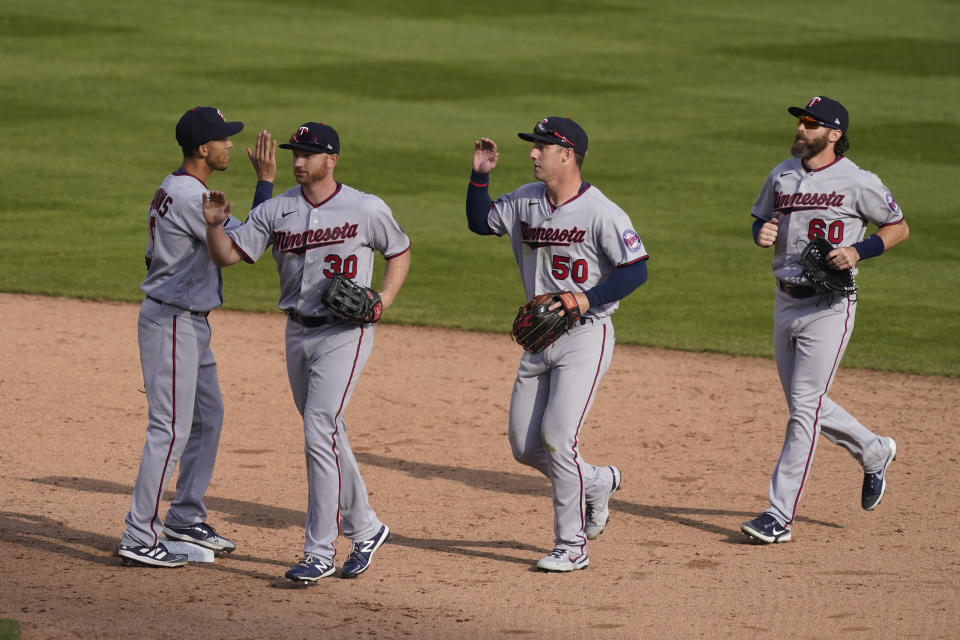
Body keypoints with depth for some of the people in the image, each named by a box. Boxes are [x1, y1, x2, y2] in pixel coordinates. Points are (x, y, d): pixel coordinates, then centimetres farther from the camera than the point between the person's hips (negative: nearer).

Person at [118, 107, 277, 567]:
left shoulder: (173, 189, 11)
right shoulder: (191, 198, -21)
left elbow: (154, 254, 19)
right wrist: (265, 181, -18)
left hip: (190, 322, 11)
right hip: (173, 322, -11)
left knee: (208, 416, 18)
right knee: (170, 428, -10)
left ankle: (185, 519, 29)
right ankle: (139, 538, -9)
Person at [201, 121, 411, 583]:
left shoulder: (367, 210, -6)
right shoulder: (276, 210, 3)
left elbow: (400, 252, 9)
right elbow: (228, 254, -2)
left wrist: (385, 298, -6)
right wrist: (214, 226, -22)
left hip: (345, 333, -6)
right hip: (298, 332, 6)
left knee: (319, 434, -15)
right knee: (327, 437, 14)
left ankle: (320, 552, -11)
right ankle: (365, 528, 31)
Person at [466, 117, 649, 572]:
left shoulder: (601, 213, -15)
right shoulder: (525, 201, 6)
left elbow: (636, 269, -15)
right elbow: (480, 223, 18)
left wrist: (587, 298, -25)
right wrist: (480, 175, 4)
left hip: (585, 335, -7)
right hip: (540, 337, 7)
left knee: (557, 436, -14)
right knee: (524, 446, 8)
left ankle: (572, 547, -2)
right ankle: (596, 483, 34)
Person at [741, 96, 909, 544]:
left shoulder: (858, 182, -9)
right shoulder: (781, 175, 8)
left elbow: (898, 227, 1)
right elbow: (761, 220, 19)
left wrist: (859, 250, -15)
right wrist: (762, 233, -4)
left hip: (829, 306, -7)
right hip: (786, 302, 7)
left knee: (805, 407, -9)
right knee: (806, 405, 15)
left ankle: (780, 516, -8)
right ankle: (873, 453, 40)